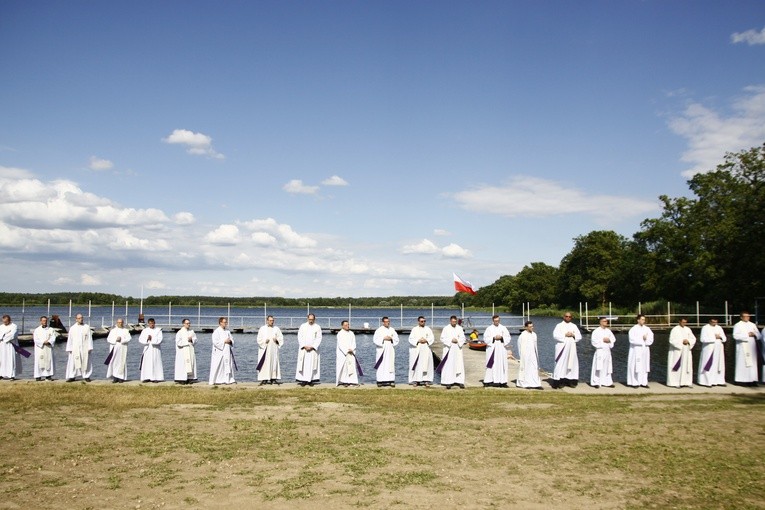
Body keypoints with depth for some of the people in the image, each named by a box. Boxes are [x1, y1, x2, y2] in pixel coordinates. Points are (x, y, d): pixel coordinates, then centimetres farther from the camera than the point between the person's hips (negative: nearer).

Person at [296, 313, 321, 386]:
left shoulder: (317, 327, 2)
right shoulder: (302, 326, 5)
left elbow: (318, 339, -2)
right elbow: (299, 337, 1)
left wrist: (312, 347, -12)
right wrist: (304, 346, -11)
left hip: (313, 349, 0)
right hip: (303, 349, 1)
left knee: (312, 365, -2)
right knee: (303, 365, -2)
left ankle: (311, 380, 1)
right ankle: (303, 380, 0)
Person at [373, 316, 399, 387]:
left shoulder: (392, 330, 11)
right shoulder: (379, 330, 1)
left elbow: (396, 339, 10)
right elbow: (375, 339, -5)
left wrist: (391, 338, -9)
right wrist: (383, 338, -14)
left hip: (390, 350, 3)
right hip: (381, 350, -3)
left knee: (390, 365, -2)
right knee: (381, 366, -5)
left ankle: (391, 381, -3)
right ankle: (380, 381, -2)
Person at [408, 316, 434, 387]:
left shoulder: (428, 329, 10)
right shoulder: (414, 329, 5)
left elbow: (432, 338, 5)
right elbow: (411, 339, -1)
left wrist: (426, 340, -12)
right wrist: (418, 341, -14)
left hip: (426, 350, 1)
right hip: (416, 350, -1)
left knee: (426, 365, -4)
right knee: (416, 365, -2)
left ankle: (426, 380, -3)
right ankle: (415, 380, 1)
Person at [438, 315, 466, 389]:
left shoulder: (459, 328, 6)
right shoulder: (446, 329, -1)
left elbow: (463, 338, 5)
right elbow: (443, 338, -5)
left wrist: (457, 341, -14)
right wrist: (451, 340, -15)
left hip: (457, 350, 3)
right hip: (449, 350, -3)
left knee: (459, 365, 1)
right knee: (448, 366, -4)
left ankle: (460, 381, 5)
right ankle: (448, 382, -2)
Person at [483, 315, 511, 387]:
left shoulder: (503, 328, 8)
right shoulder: (489, 329, 2)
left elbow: (508, 338, 5)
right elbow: (485, 338, -4)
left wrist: (501, 337, -12)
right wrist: (494, 338, -14)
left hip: (501, 349, 2)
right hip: (492, 349, -2)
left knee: (502, 365, 1)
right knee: (492, 365, -3)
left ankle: (502, 381, 3)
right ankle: (489, 381, -1)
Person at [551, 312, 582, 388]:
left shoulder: (574, 326, 13)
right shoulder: (559, 325, 1)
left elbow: (579, 336, 9)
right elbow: (555, 335, -12)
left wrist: (573, 335, -10)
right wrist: (565, 335, -16)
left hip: (572, 348, 4)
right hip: (562, 348, -4)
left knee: (572, 364, 3)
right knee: (561, 364, -8)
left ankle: (571, 381, 9)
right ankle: (560, 381, -7)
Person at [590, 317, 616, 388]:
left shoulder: (608, 331, 11)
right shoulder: (596, 331, -6)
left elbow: (613, 339, 13)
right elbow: (593, 340, -12)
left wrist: (609, 340, -7)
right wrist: (602, 340, -14)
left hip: (607, 351, 6)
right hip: (600, 351, -6)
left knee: (607, 367, 8)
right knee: (598, 367, -7)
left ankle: (607, 382, 15)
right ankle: (596, 382, -2)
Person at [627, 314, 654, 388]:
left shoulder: (647, 329, 10)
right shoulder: (633, 329, -4)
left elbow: (651, 339, 4)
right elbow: (632, 339, -15)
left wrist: (646, 339, -14)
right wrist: (642, 339, -12)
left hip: (645, 350, 5)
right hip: (636, 350, -5)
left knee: (644, 366, 5)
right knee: (635, 366, -5)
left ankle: (643, 382, 10)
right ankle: (634, 382, -1)